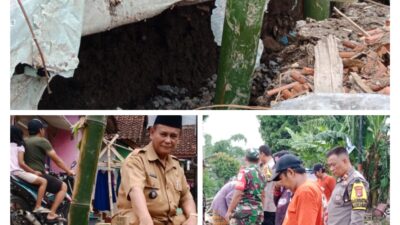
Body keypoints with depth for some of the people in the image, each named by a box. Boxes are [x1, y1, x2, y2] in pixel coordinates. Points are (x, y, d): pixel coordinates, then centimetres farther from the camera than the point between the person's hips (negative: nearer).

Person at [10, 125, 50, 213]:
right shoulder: (19, 146, 0)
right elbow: (21, 163, -11)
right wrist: (34, 172, -4)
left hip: (10, 173, 8)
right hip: (17, 172, -8)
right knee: (43, 181, -8)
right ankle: (38, 207, -18)